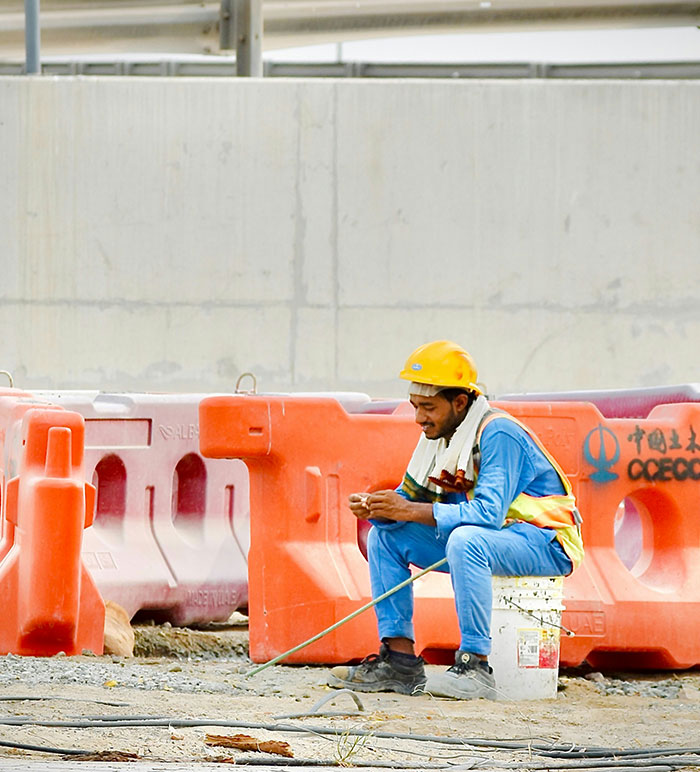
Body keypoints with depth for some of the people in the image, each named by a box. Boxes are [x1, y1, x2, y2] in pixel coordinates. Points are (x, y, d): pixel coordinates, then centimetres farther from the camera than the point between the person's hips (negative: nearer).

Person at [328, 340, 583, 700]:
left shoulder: (498, 434, -23)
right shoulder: (438, 434, 3)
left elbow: (488, 512, -32)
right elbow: (411, 496, 7)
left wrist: (410, 511, -34)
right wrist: (375, 508, -16)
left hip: (544, 542, -9)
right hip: (480, 541, 9)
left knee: (465, 540, -38)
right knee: (385, 536, 1)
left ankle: (475, 667, -31)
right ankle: (400, 660, -5)